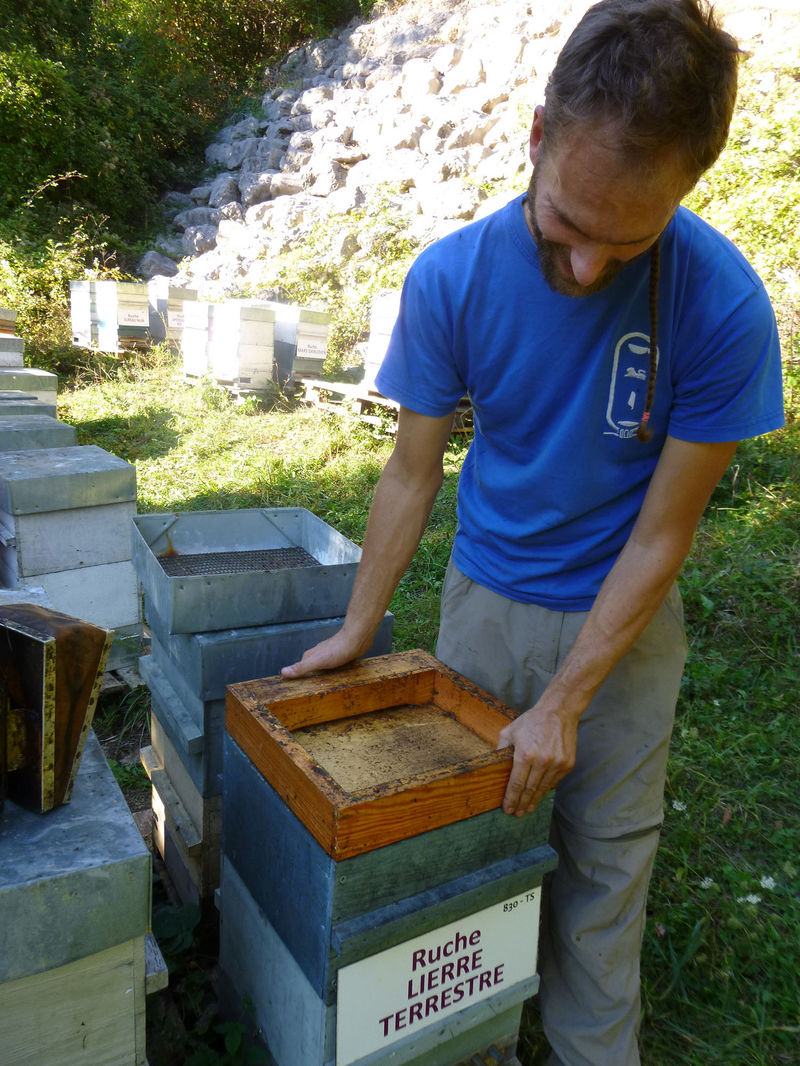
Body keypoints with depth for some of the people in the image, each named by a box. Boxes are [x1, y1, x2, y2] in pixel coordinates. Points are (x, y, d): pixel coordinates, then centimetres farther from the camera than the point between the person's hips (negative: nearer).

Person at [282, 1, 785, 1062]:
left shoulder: (722, 305, -21)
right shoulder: (451, 278, -15)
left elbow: (661, 533, -15)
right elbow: (412, 473, -5)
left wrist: (562, 707, -14)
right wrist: (355, 634, 0)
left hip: (621, 616, -2)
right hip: (484, 594, 3)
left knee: (602, 864, 11)